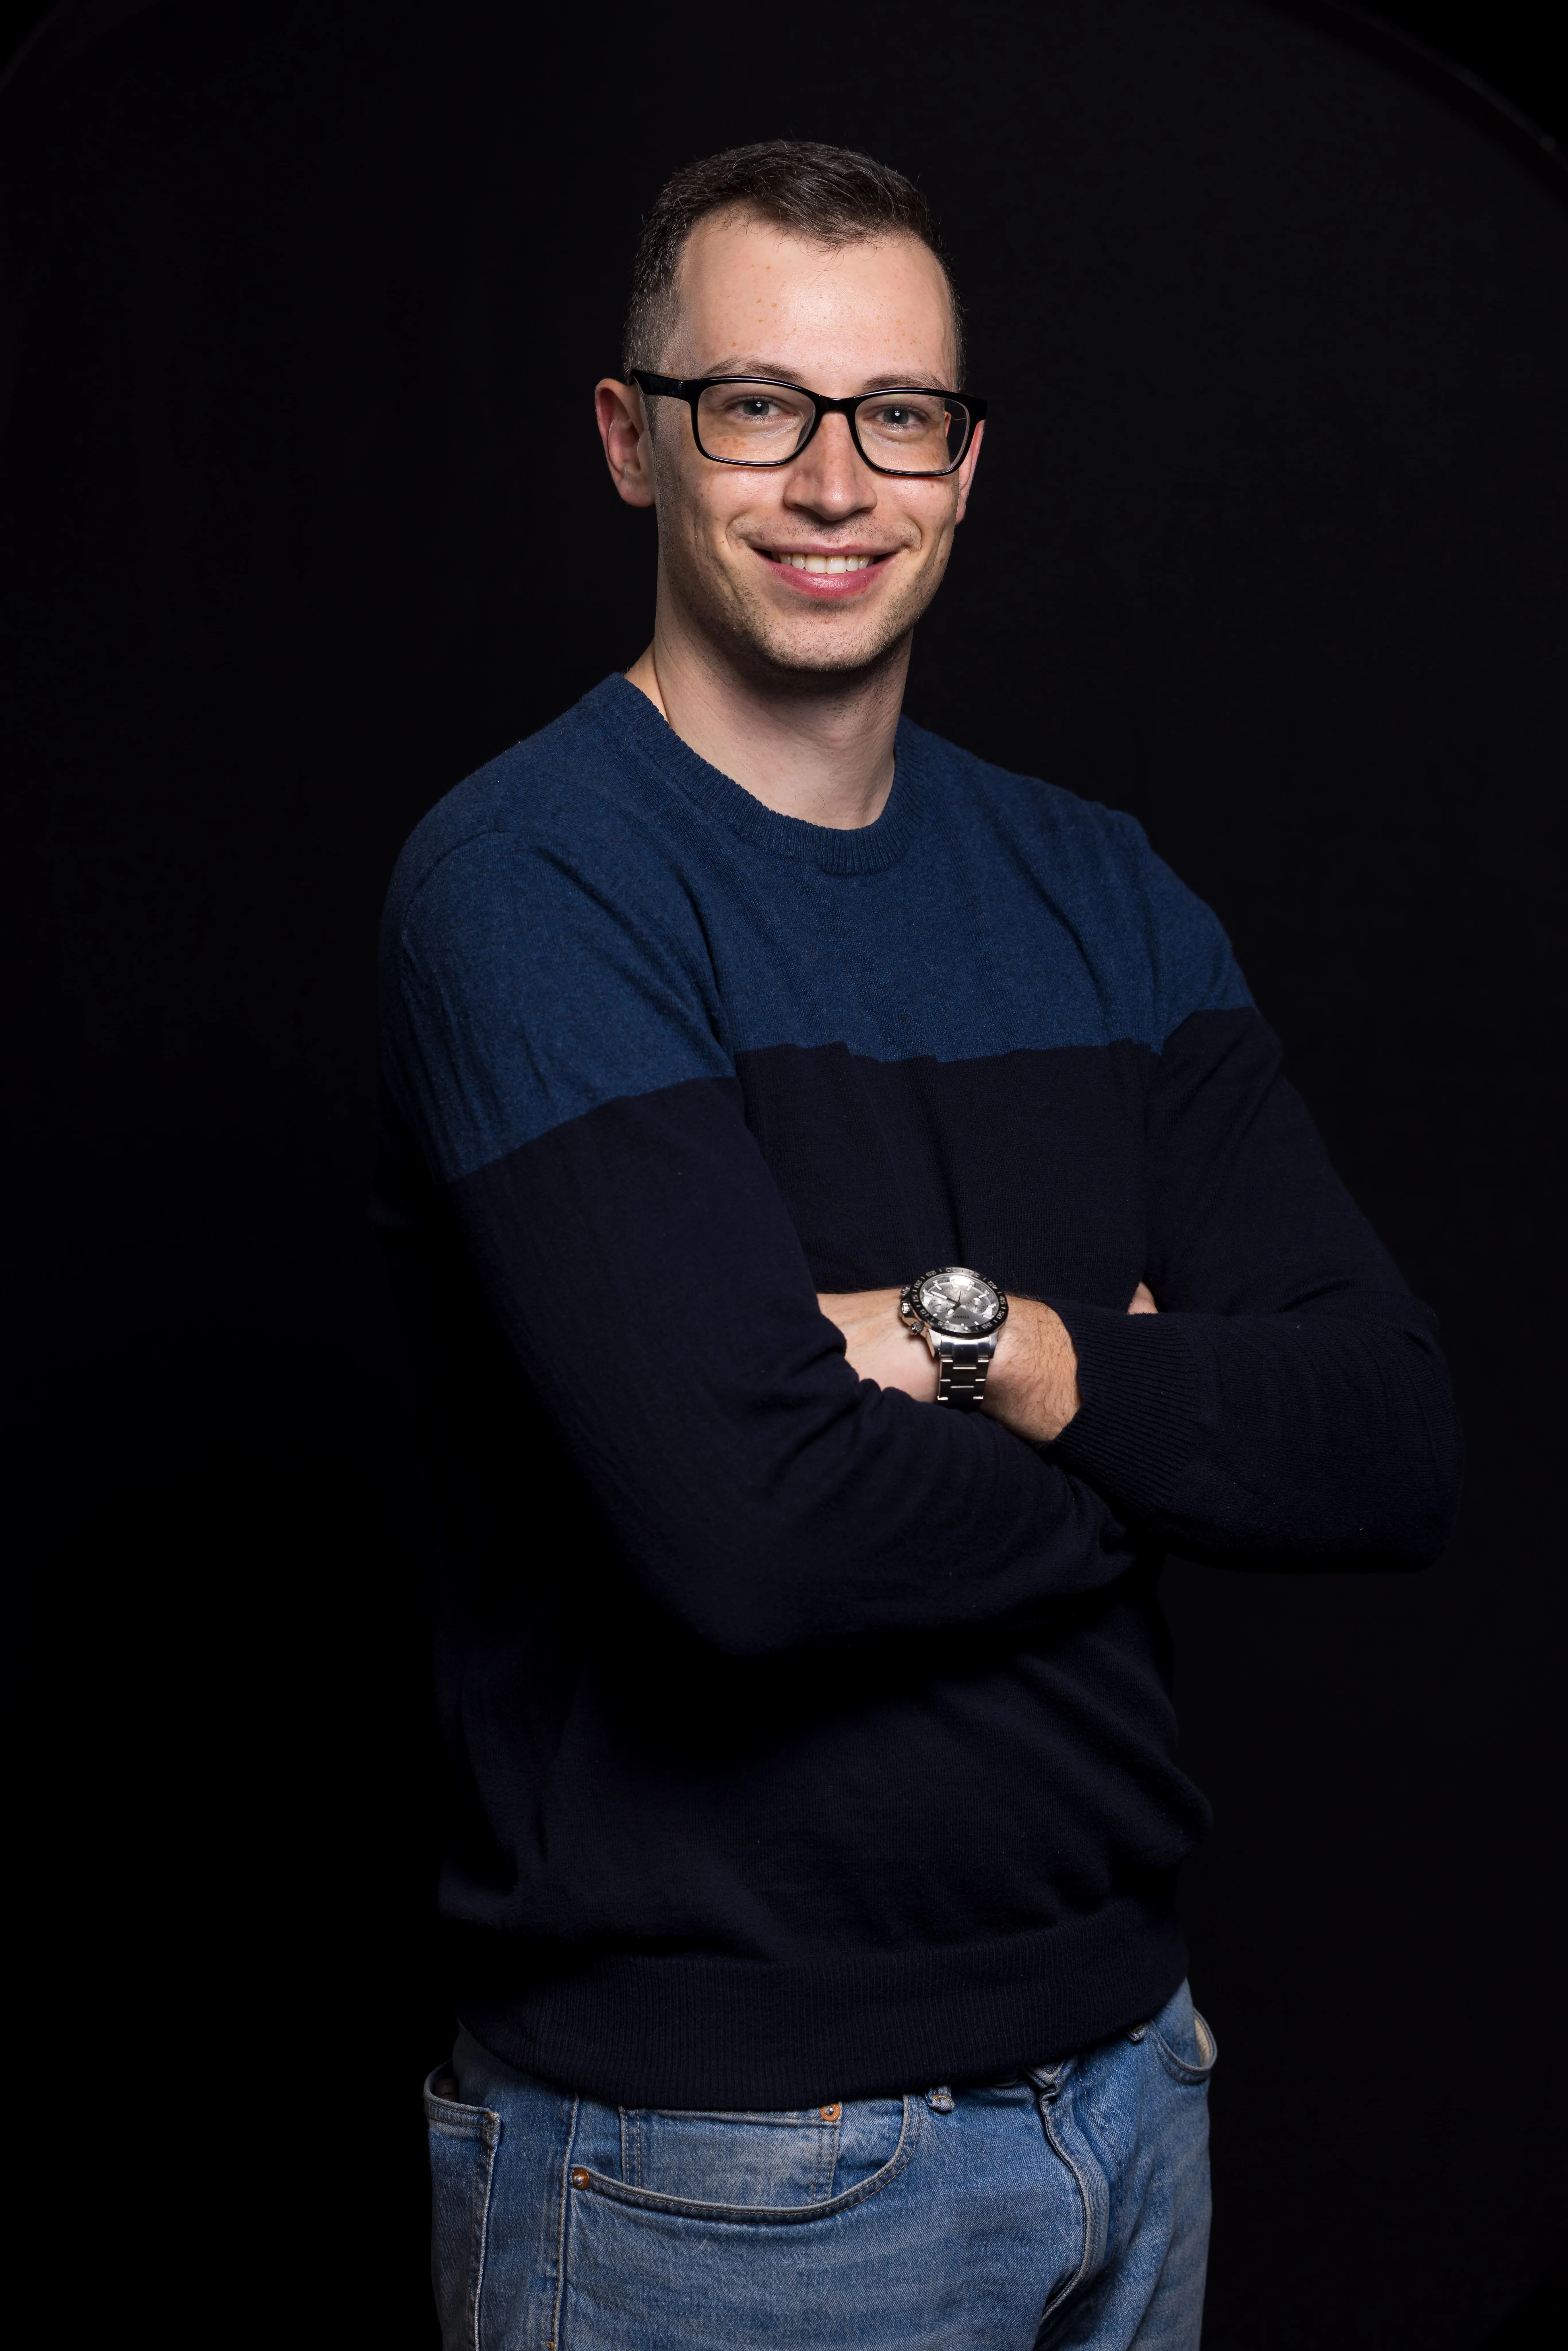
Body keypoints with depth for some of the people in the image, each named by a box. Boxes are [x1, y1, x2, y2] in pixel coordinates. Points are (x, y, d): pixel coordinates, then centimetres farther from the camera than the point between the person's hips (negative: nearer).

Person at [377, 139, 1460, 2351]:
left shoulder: (1096, 892, 5)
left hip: (1123, 2068, 6)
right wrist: (1165, 1433, -9)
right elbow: (748, 1522, -27)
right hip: (716, 2149, -6)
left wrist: (971, 1342, -18)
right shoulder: (527, 884, -14)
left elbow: (1400, 1449, -3)